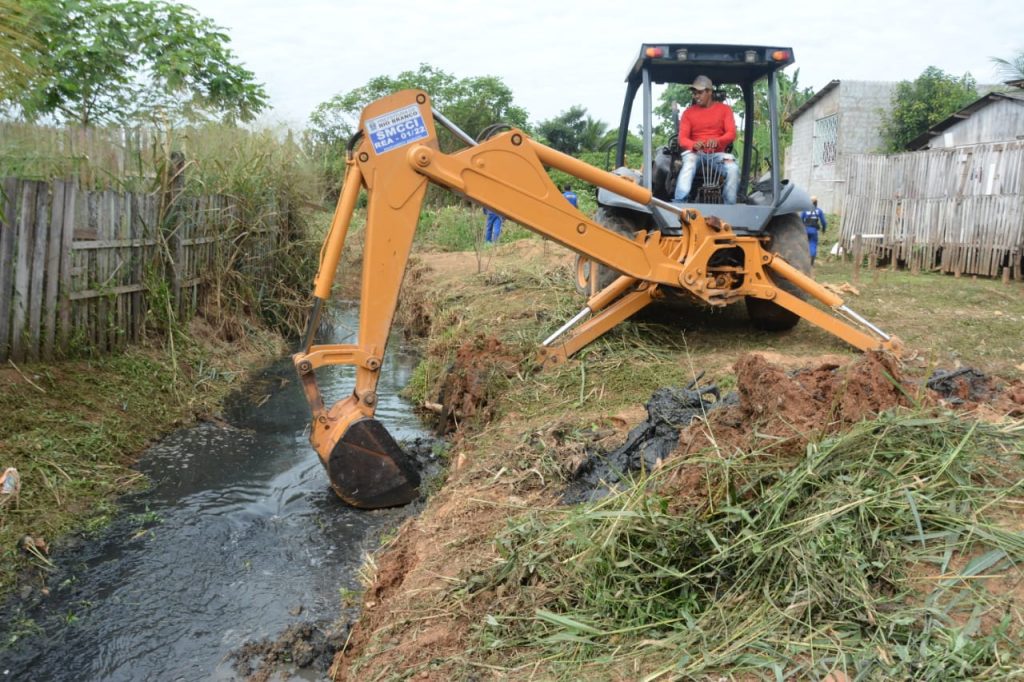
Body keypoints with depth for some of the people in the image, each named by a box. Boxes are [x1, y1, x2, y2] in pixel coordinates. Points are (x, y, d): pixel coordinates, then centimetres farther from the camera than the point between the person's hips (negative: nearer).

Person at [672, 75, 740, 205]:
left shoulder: (724, 109, 6)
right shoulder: (688, 112, 6)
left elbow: (731, 134, -5)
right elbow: (682, 138, -2)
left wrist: (717, 141, -29)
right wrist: (693, 145, -28)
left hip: (717, 153, 1)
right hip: (696, 153, 0)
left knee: (733, 169, -29)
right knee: (688, 167, -35)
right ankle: (678, 204, -48)